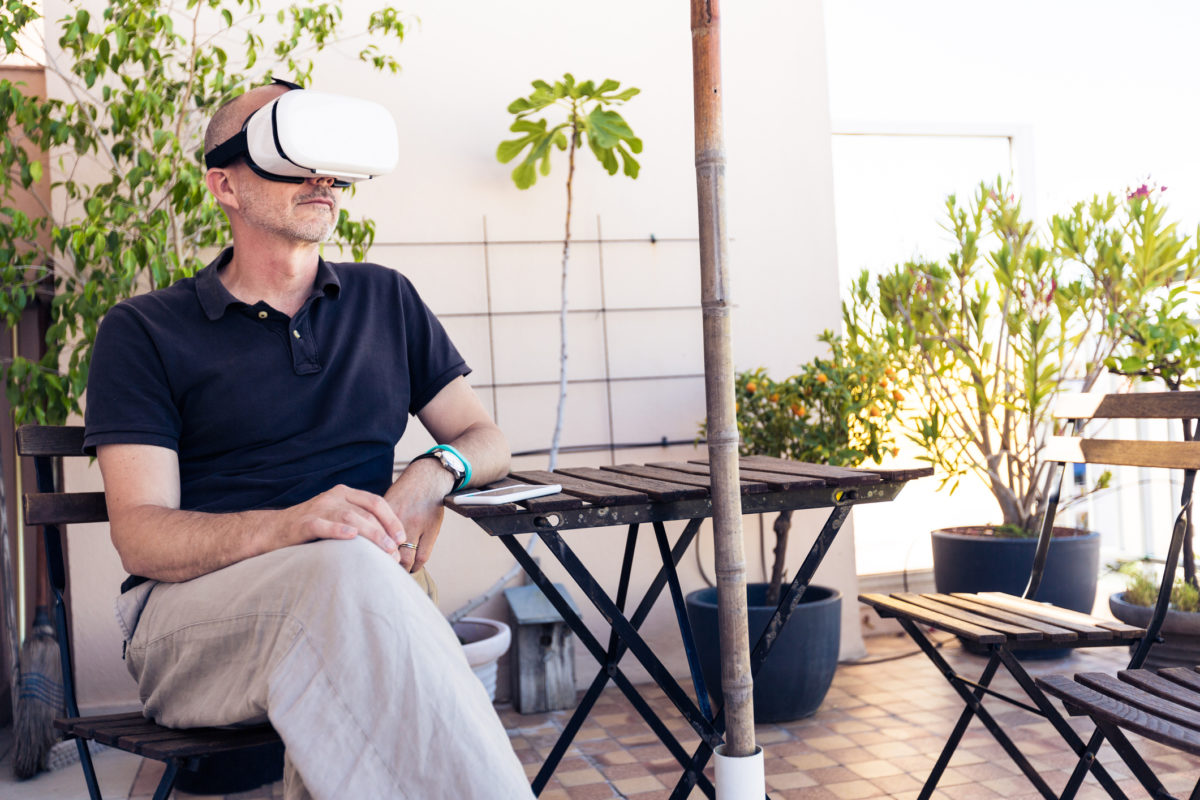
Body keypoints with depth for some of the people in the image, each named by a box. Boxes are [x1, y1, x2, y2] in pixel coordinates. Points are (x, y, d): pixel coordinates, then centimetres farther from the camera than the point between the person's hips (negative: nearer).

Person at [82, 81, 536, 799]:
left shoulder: (387, 300, 19)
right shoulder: (144, 331, 7)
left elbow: (487, 438, 21)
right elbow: (140, 536, -4)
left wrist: (434, 473, -6)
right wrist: (287, 526, -25)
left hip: (354, 592, 2)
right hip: (192, 612, -1)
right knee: (349, 568, -35)